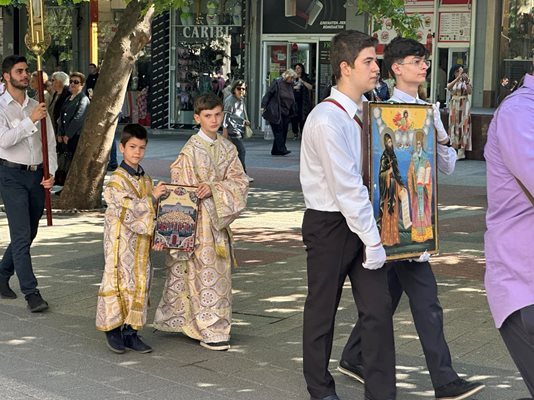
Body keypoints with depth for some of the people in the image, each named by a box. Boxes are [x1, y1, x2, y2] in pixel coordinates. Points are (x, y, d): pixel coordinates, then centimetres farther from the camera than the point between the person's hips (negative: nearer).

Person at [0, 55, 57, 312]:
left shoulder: (37, 107, 11)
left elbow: (50, 142, 11)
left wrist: (51, 173, -1)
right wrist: (31, 120, -25)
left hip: (37, 175, 6)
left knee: (29, 233, 14)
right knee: (21, 236, -10)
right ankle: (31, 293, -9)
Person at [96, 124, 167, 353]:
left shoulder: (145, 179, 12)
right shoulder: (117, 179, -10)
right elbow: (128, 208, -19)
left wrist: (156, 236, 8)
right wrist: (152, 197, -20)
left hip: (141, 241, 7)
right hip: (121, 240, -7)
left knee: (139, 283, 6)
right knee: (118, 281, -3)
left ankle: (131, 331, 12)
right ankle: (113, 330, 8)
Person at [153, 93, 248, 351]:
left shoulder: (227, 148, 7)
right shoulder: (191, 150, -10)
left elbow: (240, 181, 2)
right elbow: (183, 190, -11)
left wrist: (214, 188, -17)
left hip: (219, 219, 6)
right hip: (198, 220, -6)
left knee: (219, 271, 11)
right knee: (204, 274, -3)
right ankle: (211, 331, 6)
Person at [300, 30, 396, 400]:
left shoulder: (367, 110, 6)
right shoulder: (327, 121, -19)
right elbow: (346, 188, -21)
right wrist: (372, 239, -18)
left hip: (363, 220, 7)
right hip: (330, 225, -7)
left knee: (378, 308, 2)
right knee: (322, 309, 10)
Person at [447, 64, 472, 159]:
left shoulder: (465, 81, 3)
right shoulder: (452, 81, 9)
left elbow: (470, 91, -9)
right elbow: (448, 87, -14)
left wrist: (466, 81, -18)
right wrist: (458, 78, -23)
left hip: (464, 105, -3)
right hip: (454, 105, 3)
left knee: (462, 125, -7)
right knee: (454, 125, 2)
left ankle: (461, 151, -8)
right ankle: (454, 147, 7)